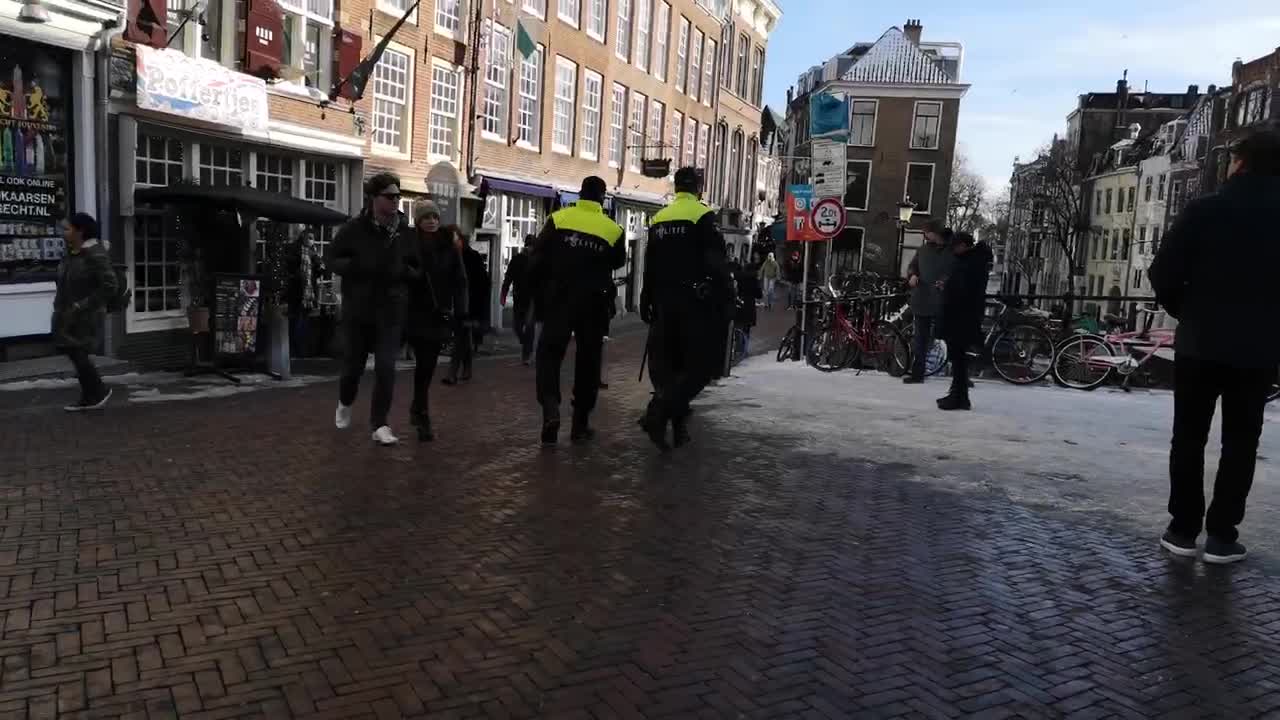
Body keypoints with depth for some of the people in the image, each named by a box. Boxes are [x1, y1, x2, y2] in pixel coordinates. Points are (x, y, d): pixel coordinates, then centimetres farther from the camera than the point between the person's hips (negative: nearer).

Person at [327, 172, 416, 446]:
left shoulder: (405, 232, 0)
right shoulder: (354, 228, -7)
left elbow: (416, 267, 11)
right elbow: (333, 259, -1)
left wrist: (405, 272, -11)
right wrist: (358, 266, -19)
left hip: (391, 311, 1)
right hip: (357, 309, -1)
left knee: (386, 367, -7)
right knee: (354, 364, 13)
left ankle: (380, 425, 2)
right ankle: (345, 403, 44)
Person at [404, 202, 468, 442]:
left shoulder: (449, 245, 3)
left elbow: (459, 281, 2)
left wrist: (460, 312, -5)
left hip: (440, 314, 3)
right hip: (417, 313, -3)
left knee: (428, 366, 10)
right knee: (424, 364, -9)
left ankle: (417, 408, 30)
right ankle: (423, 418, -5)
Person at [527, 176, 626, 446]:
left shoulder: (558, 219, -3)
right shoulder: (612, 229, -3)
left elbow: (536, 261, -4)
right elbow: (618, 262, 13)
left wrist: (539, 295, 7)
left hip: (559, 301, -1)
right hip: (593, 305, 1)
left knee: (549, 353, 7)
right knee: (588, 361, 12)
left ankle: (550, 408, -17)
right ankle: (580, 424, 17)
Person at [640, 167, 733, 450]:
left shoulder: (659, 218, 12)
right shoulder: (703, 215, -7)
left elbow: (649, 267, 15)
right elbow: (717, 261, -14)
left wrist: (647, 302, 20)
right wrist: (727, 295, -8)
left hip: (665, 301, 7)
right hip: (696, 301, -7)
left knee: (669, 363, 14)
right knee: (703, 362, -3)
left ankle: (678, 426, 15)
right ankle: (659, 414, -19)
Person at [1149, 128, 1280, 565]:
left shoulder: (1204, 209, -6)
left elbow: (1164, 274, -9)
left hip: (1200, 342, -1)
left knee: (1189, 437, 7)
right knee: (1240, 441, 8)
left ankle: (1183, 530, 9)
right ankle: (1221, 536, 7)